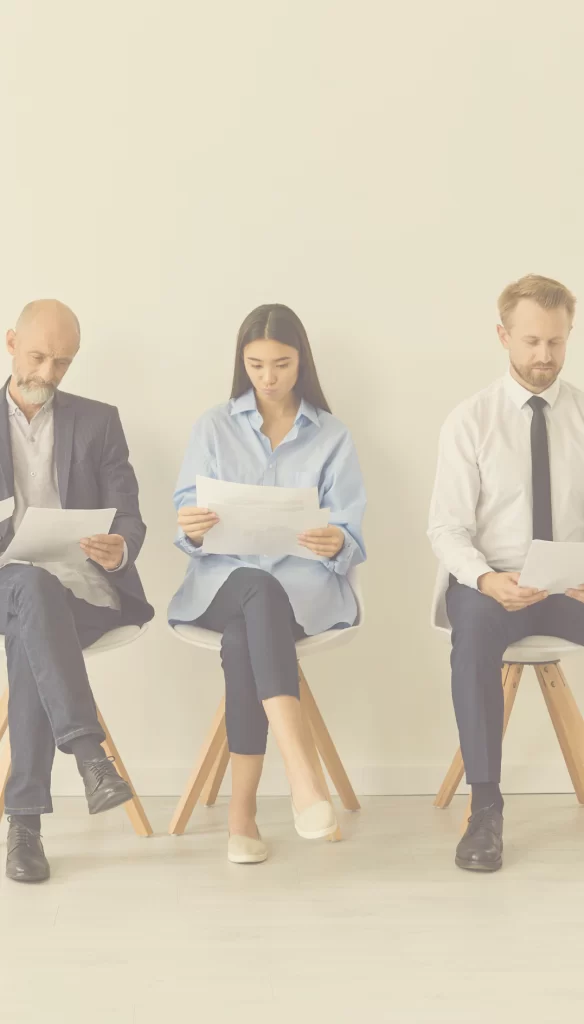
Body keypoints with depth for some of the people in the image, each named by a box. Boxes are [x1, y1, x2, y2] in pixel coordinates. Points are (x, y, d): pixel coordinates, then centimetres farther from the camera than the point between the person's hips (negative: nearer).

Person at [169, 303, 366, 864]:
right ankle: (301, 775, -49)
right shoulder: (213, 427, 12)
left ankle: (242, 809, -35)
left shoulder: (332, 436, 10)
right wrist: (192, 529, -22)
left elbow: (351, 538, 1)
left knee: (244, 632, -35)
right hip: (225, 579, 0)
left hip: (305, 582, 0)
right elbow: (187, 521, 4)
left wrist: (335, 544, -24)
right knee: (261, 594, -38)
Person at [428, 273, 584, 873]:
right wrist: (486, 579, -25)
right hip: (493, 585, -2)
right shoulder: (470, 422, 0)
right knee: (474, 628, -35)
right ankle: (485, 809, -26)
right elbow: (447, 529, -5)